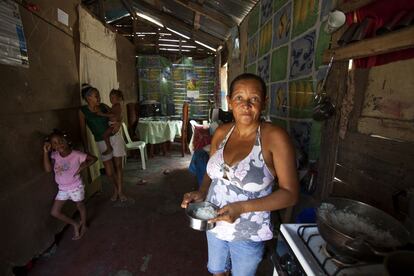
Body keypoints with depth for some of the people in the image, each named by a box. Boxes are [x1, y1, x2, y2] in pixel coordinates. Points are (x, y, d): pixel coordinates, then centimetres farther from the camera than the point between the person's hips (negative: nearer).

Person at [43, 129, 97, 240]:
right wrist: (46, 152, -22)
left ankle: (83, 225, 43)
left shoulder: (76, 155, -20)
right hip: (62, 189, 5)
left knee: (80, 206, 17)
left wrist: (82, 167, -22)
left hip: (76, 187, -4)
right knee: (54, 212, 7)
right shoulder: (55, 156, -8)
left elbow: (93, 158, -12)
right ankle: (75, 224, 27)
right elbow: (48, 169, -21)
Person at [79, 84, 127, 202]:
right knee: (109, 171, 2)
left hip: (115, 137, 1)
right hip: (101, 142, -1)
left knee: (118, 165, 5)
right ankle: (115, 188, 32)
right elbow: (83, 130, -3)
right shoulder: (83, 111, -6)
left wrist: (118, 123, -11)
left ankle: (120, 191, 23)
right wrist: (86, 147, -4)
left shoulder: (103, 106, 0)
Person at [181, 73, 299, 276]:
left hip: (248, 235, -4)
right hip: (214, 224, 4)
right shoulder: (221, 132, -7)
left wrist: (242, 207, -28)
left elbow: (290, 193, -19)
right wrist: (201, 192, -13)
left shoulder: (275, 137, -22)